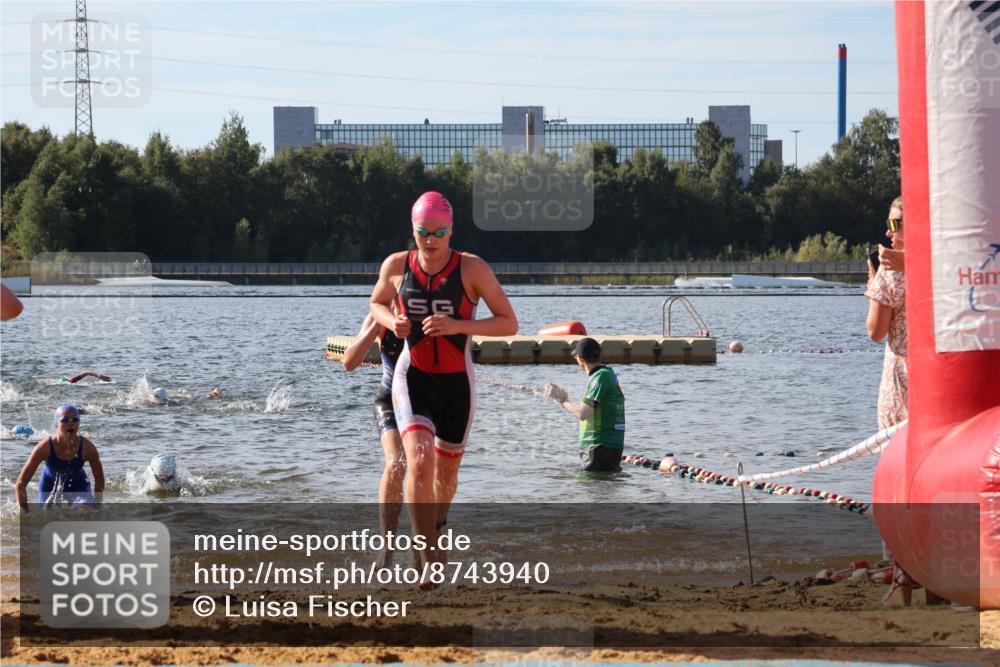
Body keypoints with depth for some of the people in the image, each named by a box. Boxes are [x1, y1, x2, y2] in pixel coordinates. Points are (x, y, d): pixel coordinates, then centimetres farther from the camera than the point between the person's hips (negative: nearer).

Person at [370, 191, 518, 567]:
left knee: (447, 470, 17)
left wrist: (458, 326, -24)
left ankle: (438, 526, 50)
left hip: (457, 383, 1)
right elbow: (376, 303, 17)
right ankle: (428, 561, -24)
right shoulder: (396, 266, -4)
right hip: (413, 379, -1)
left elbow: (509, 324, -11)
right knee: (419, 462, -23)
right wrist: (392, 322, -7)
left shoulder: (472, 269, -11)